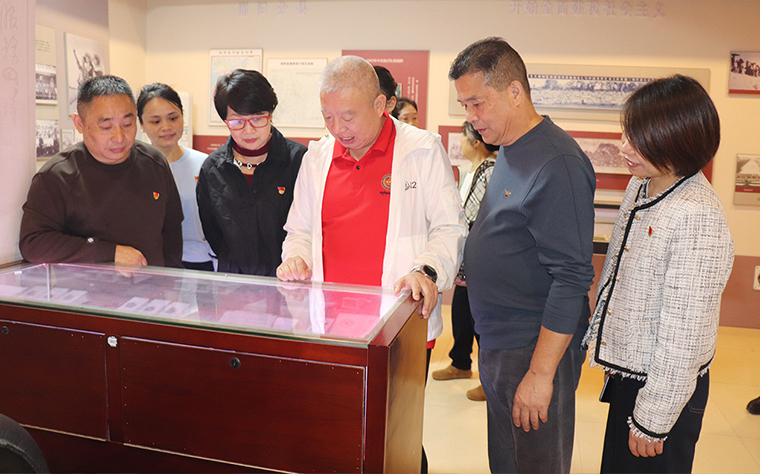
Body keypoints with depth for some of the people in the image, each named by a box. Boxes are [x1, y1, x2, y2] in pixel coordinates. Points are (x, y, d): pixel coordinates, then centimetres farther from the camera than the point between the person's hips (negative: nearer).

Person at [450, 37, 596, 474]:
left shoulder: (557, 164, -19)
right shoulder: (509, 152, 10)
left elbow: (571, 279, -22)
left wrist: (540, 373, -22)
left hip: (535, 351, -9)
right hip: (498, 343, 9)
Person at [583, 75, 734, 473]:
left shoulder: (699, 218, -24)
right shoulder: (640, 187, 3)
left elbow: (684, 334, -22)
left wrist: (653, 421, -16)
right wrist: (604, 344, 19)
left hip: (665, 389, -8)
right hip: (625, 373, 8)